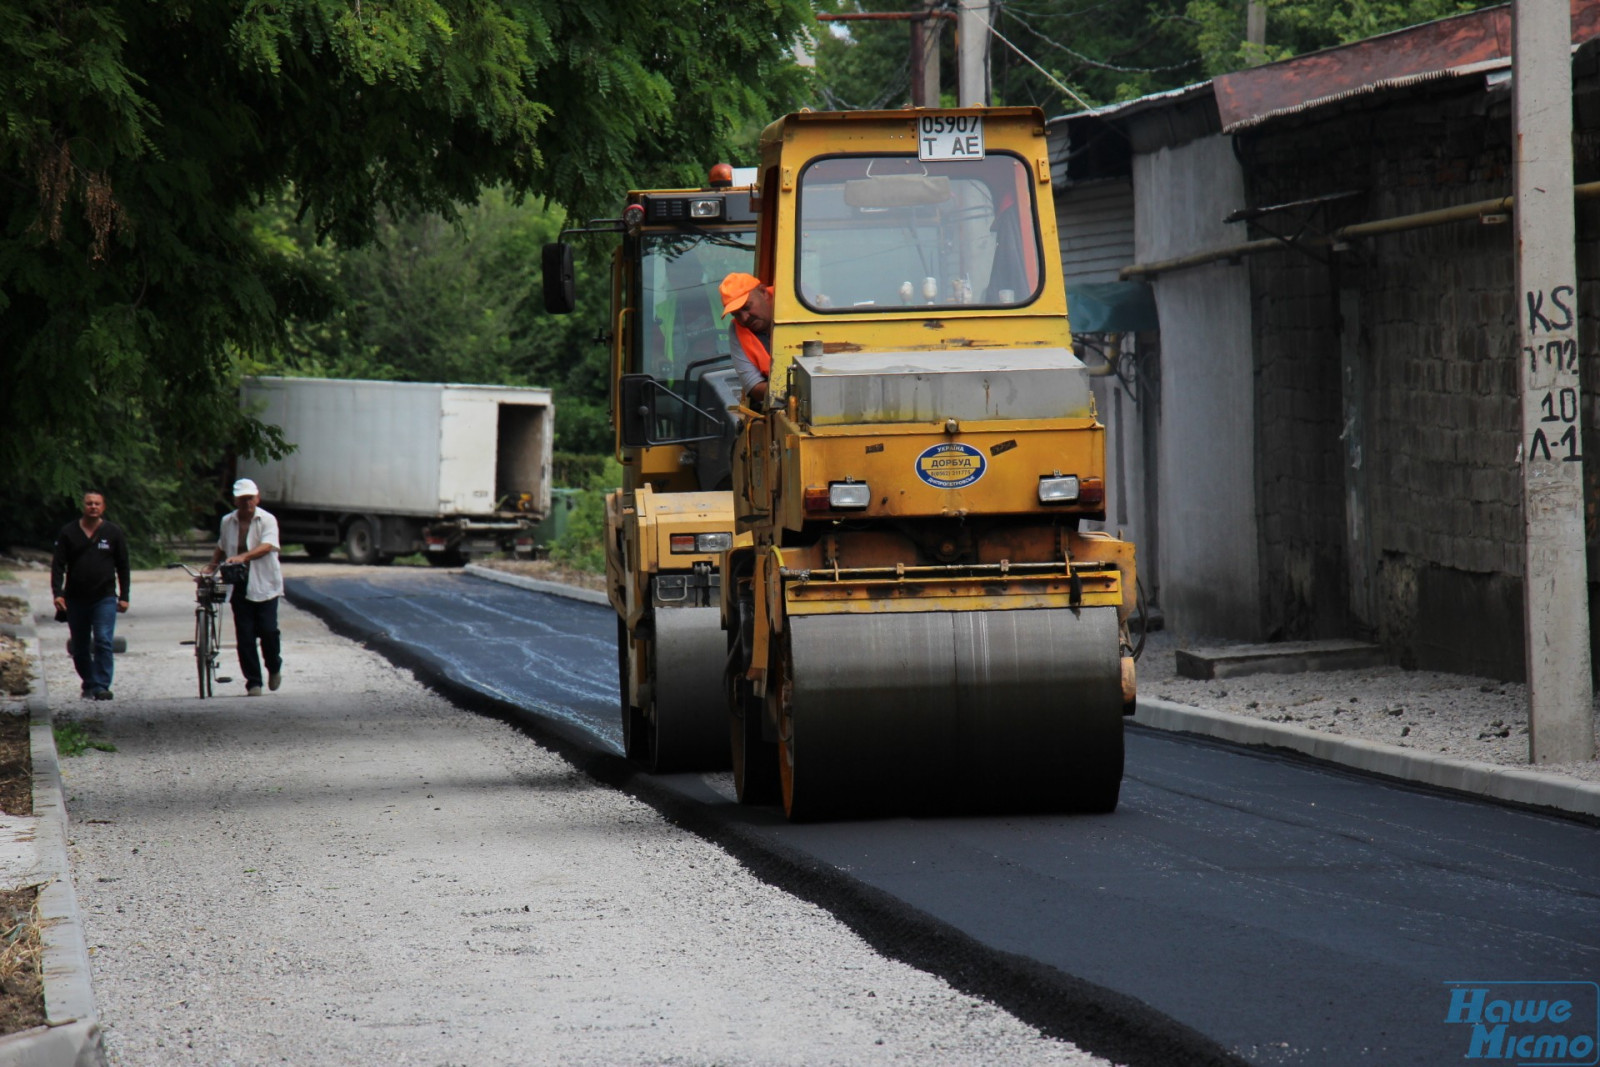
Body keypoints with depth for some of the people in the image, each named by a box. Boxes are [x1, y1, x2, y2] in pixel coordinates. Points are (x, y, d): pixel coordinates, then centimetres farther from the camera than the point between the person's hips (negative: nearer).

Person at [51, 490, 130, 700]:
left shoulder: (113, 533, 4)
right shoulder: (68, 533, 3)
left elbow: (123, 567, 9)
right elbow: (58, 565, 1)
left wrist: (123, 596, 5)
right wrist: (57, 593, -12)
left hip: (105, 598, -2)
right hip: (76, 600, 2)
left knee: (103, 641, -15)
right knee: (80, 648, 7)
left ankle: (101, 686, -16)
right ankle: (89, 685, 22)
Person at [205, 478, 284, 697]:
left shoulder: (267, 520, -4)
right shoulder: (227, 521, 11)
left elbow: (267, 546, -21)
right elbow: (221, 547, 27)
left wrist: (243, 557, -35)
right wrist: (211, 567, 12)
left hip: (264, 585, -4)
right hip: (239, 586, 4)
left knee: (267, 630, -8)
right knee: (244, 635, -2)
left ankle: (274, 668, 21)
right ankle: (253, 682, 4)